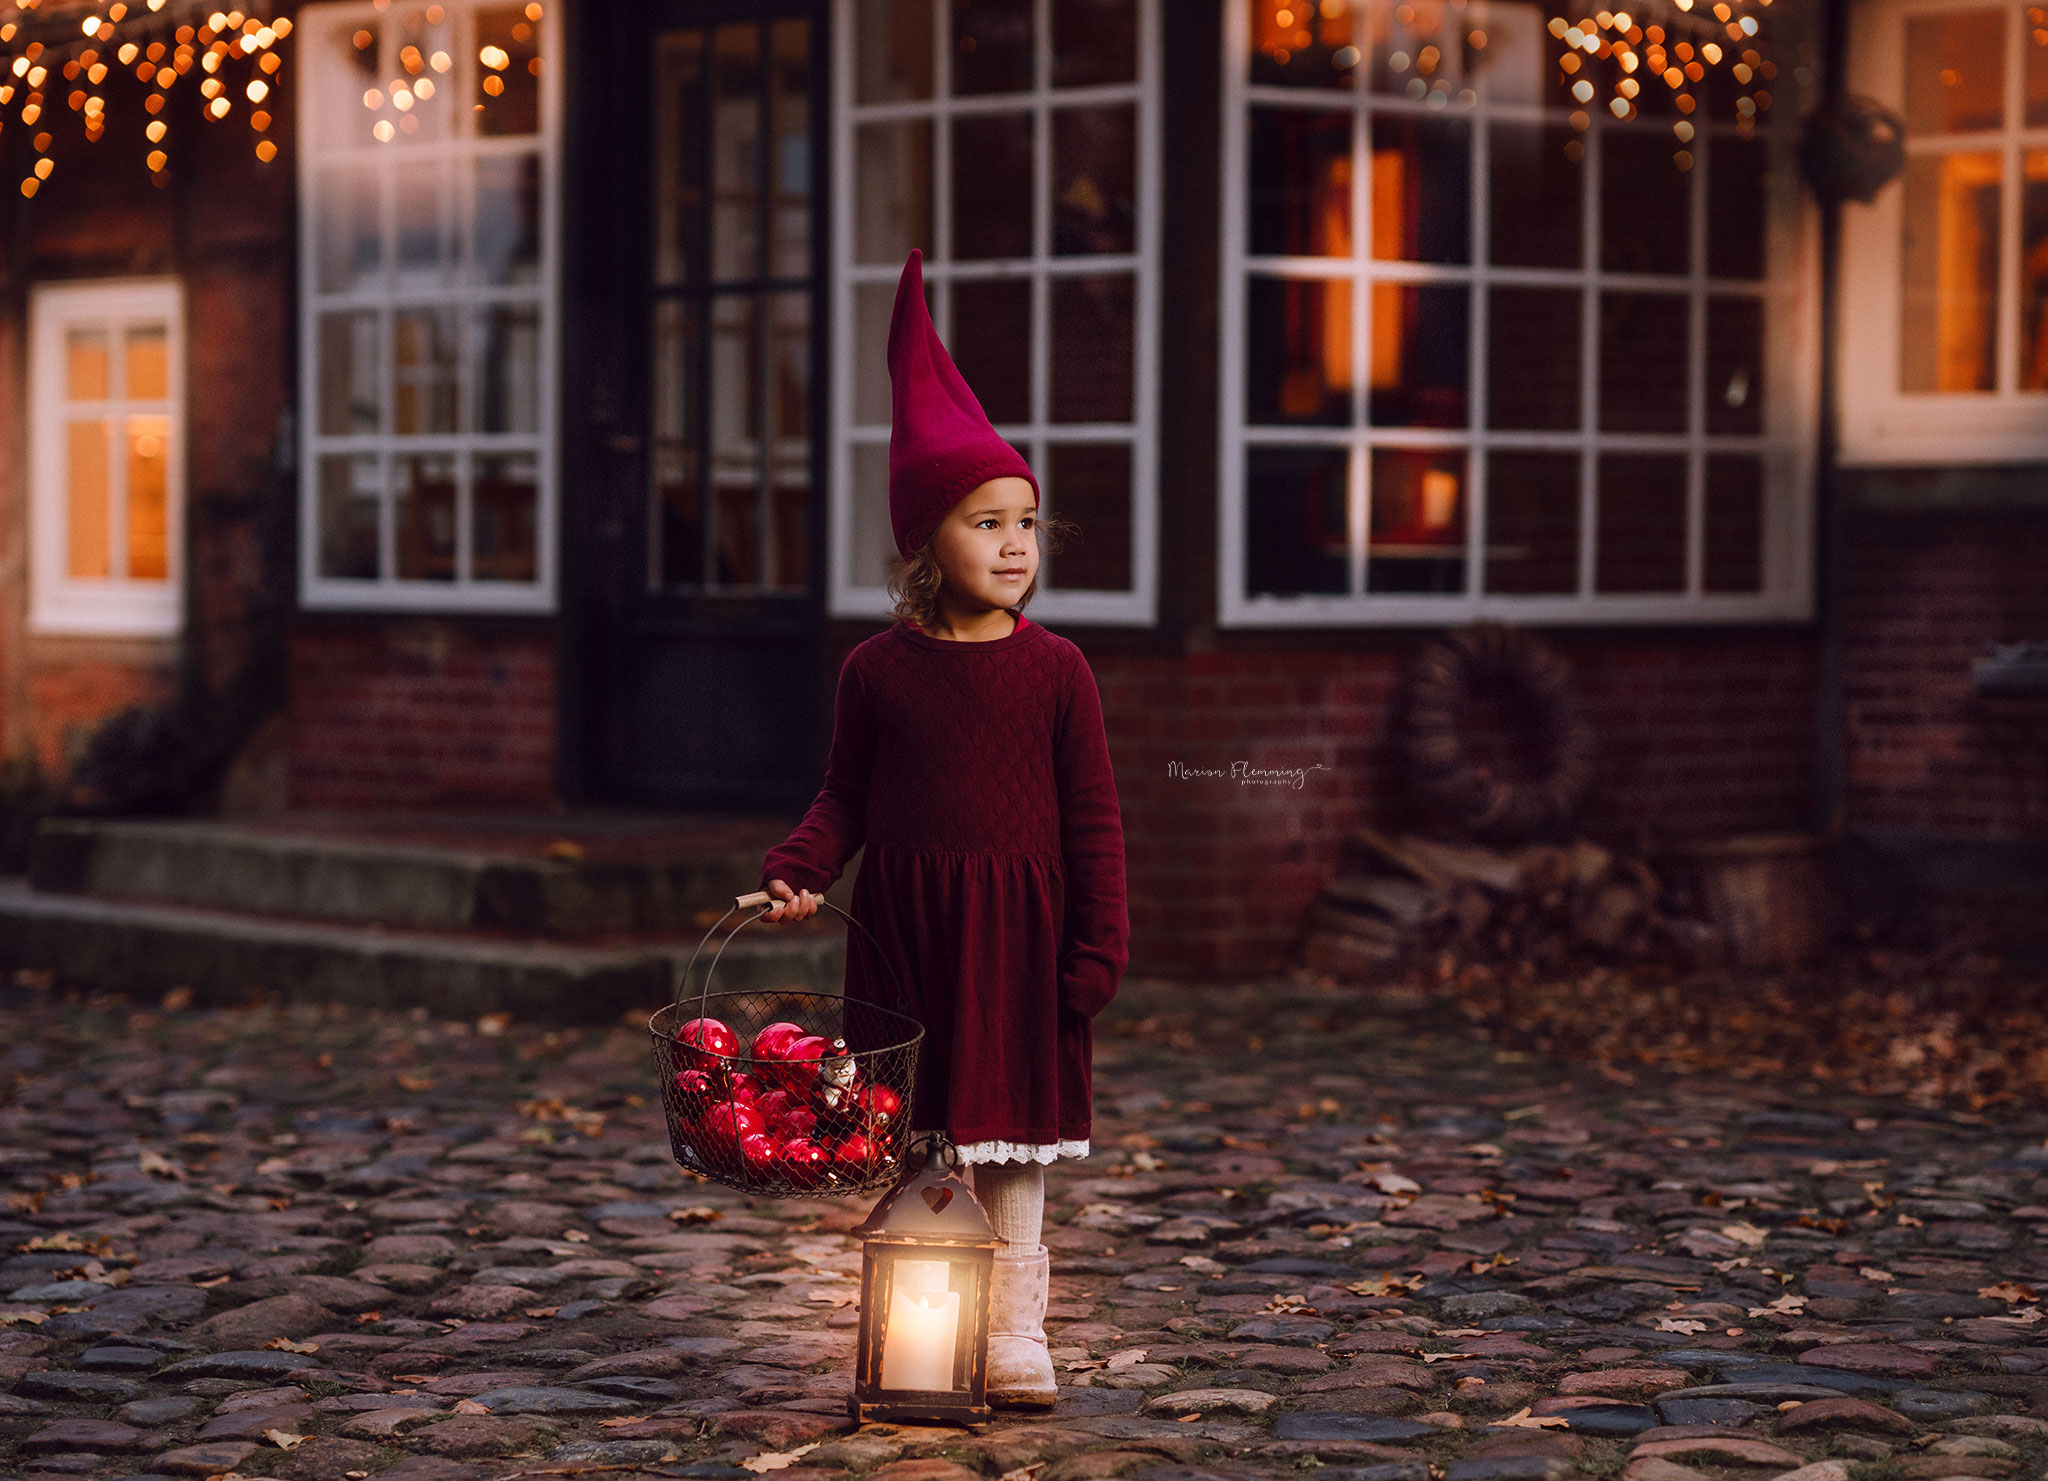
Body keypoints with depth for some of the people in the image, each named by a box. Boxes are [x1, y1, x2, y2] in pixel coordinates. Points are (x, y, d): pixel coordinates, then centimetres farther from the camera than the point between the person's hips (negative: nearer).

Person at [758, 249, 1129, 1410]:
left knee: (1012, 1144, 4)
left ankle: (1015, 1338, 11)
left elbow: (1092, 816, -1)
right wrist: (798, 872, -12)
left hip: (1017, 927, -1)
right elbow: (847, 800, 6)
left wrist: (1097, 949, -5)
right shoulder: (878, 670, 0)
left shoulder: (1056, 671, -2)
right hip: (905, 925, 1)